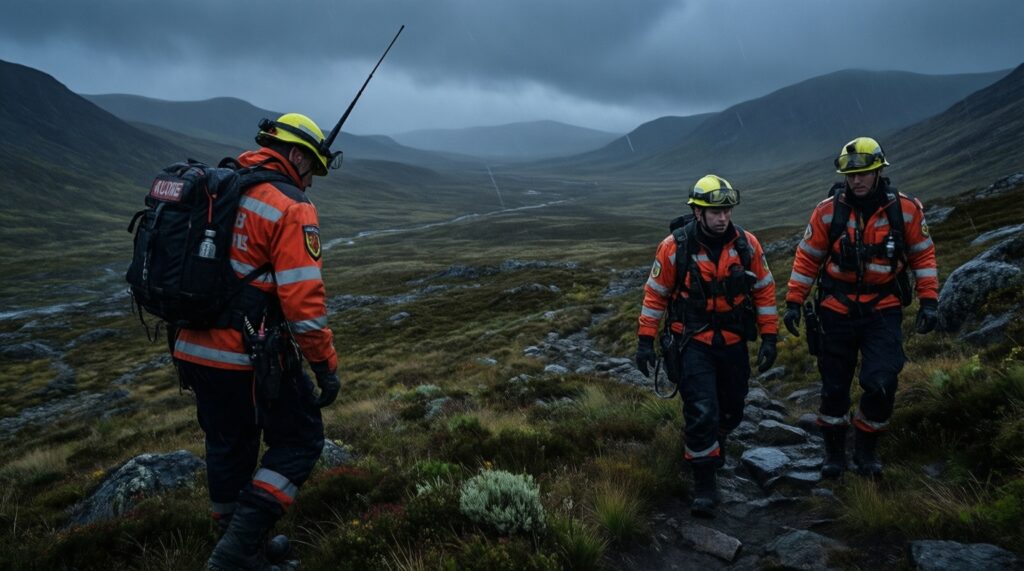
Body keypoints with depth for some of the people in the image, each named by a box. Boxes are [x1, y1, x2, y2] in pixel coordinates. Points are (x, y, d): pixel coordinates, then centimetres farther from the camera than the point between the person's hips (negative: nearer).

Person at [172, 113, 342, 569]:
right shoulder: (290, 208, -14)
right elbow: (303, 301, -20)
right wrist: (326, 366, -12)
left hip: (194, 349, 8)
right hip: (251, 358, -8)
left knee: (228, 446, 21)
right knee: (299, 441, 10)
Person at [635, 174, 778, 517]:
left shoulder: (747, 244, -5)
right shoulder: (674, 247, -12)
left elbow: (764, 290, 4)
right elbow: (655, 293, -4)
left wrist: (769, 337, 2)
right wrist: (645, 341, -4)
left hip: (733, 343, 4)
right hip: (692, 343, -3)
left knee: (731, 411, 16)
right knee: (702, 412, -12)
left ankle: (711, 445, 49)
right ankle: (704, 483, 5)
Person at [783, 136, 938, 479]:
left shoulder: (906, 209, -5)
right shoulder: (828, 211, -7)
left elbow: (923, 255, 6)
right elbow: (807, 257, 0)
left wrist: (929, 301, 0)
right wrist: (793, 302, -2)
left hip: (883, 312, 0)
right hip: (836, 311, 0)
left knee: (881, 384, -11)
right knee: (834, 387, 8)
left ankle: (866, 449, 15)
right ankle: (834, 451, 28)